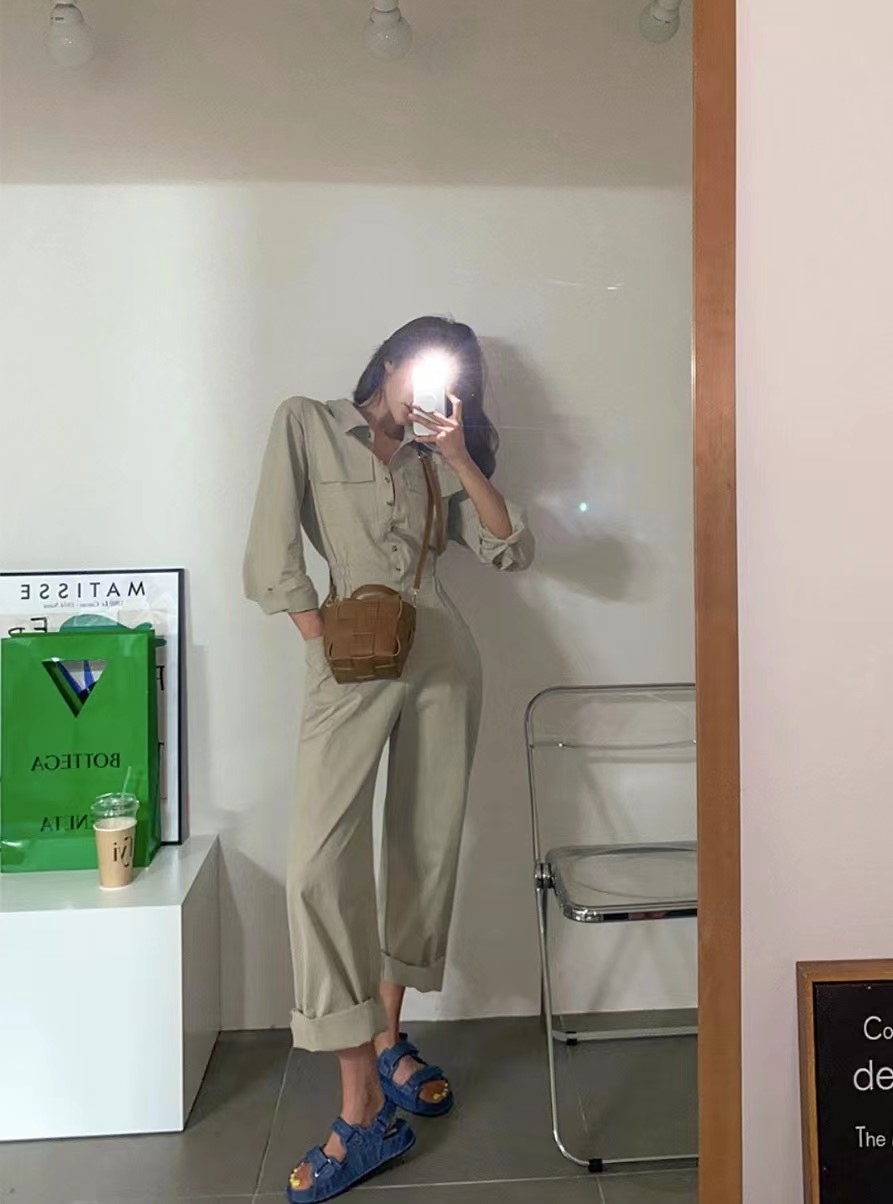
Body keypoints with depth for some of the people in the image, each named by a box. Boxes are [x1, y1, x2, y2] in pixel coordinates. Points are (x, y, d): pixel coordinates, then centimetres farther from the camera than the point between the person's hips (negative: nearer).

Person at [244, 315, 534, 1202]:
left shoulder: (436, 460, 18)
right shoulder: (307, 424, 8)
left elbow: (512, 551, 7)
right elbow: (272, 552, -1)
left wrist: (460, 457, 1)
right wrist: (325, 641, -10)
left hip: (440, 656, 4)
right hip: (351, 663, -4)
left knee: (423, 848, 8)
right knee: (321, 862, -14)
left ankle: (388, 1039, 28)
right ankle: (363, 1110, -4)